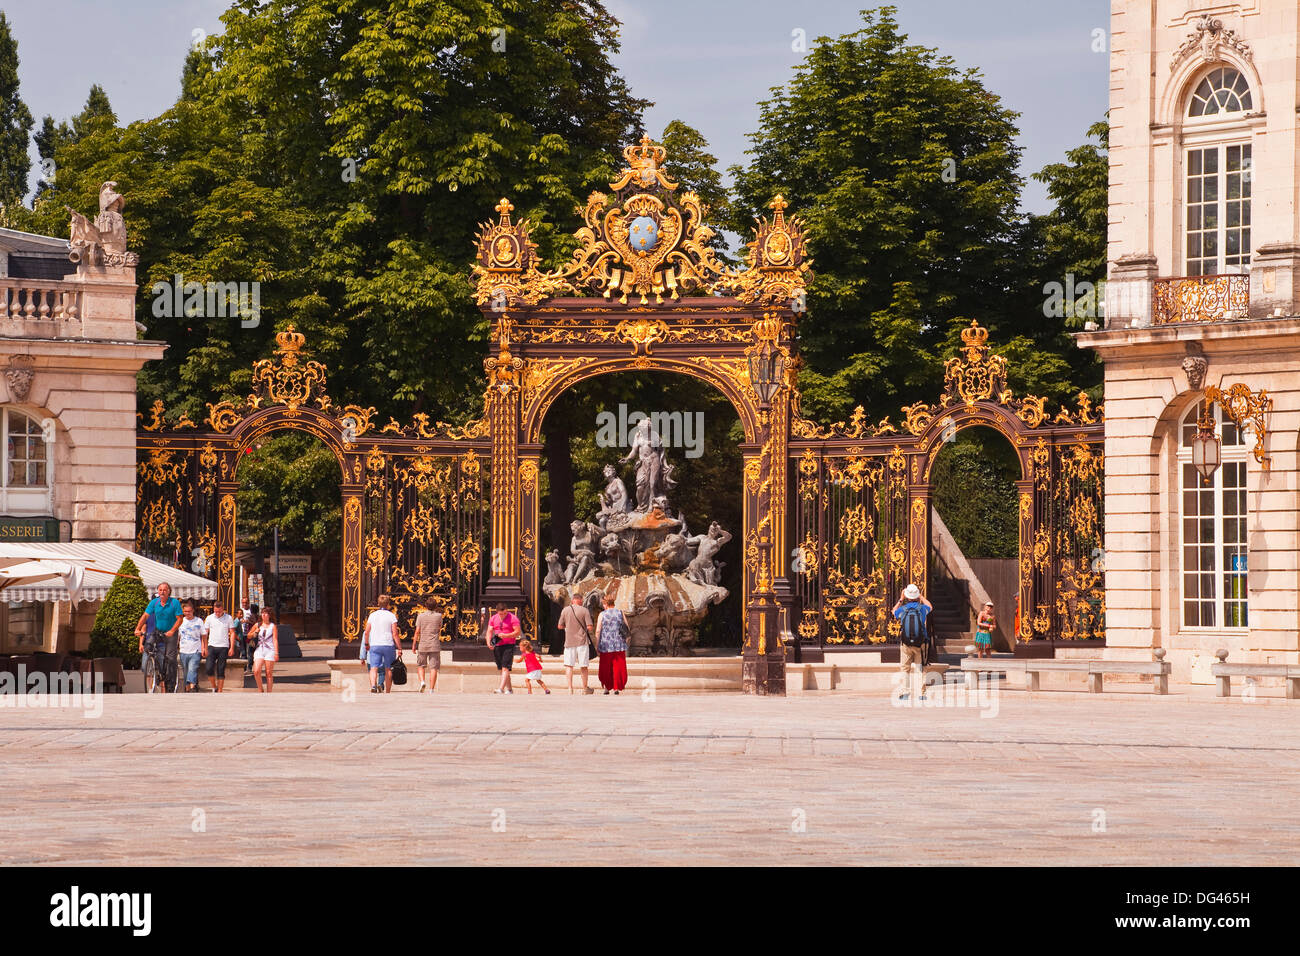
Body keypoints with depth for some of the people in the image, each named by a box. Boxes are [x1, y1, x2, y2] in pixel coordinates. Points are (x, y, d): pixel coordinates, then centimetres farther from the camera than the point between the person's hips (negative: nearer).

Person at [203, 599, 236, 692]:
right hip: (212, 646, 1)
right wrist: (204, 647, 1)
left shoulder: (229, 618, 2)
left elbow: (232, 633, 4)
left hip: (223, 647, -1)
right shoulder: (209, 618, 6)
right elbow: (205, 634, 8)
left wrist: (231, 647, -4)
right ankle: (214, 687, 11)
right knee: (209, 668, -9)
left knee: (221, 671, 1)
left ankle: (219, 691, 7)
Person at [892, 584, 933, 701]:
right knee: (921, 669, 6)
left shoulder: (902, 609, -3)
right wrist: (921, 597, 31)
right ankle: (922, 693, 5)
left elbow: (894, 611, 23)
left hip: (905, 643, 0)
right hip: (920, 643, 0)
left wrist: (901, 599, 26)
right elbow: (930, 607, 24)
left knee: (905, 669, 8)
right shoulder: (922, 608, -3)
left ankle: (906, 692, 0)